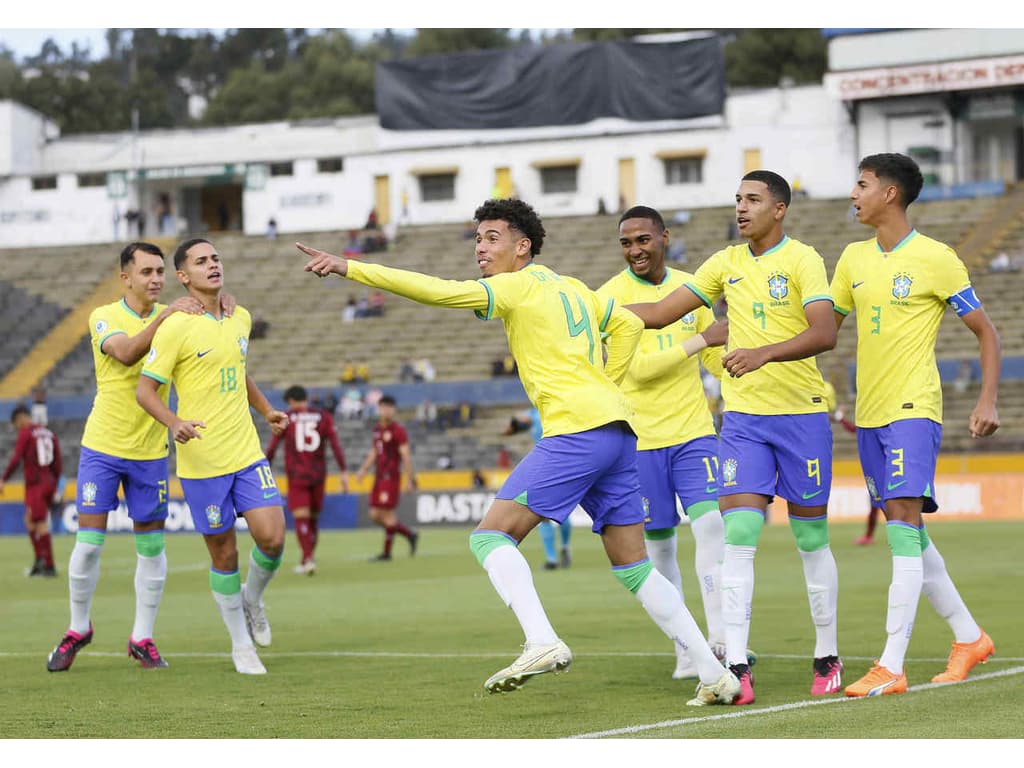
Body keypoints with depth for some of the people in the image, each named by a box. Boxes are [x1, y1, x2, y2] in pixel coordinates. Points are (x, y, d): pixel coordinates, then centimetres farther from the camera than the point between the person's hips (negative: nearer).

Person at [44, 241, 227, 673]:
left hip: (150, 451, 2)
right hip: (102, 447, -2)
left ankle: (142, 638, 14)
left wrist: (223, 309, -22)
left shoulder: (173, 316, 3)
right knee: (88, 544, -3)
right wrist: (166, 314, -34)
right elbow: (126, 352, -25)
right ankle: (78, 629, 15)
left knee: (151, 548, 3)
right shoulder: (104, 317, -6)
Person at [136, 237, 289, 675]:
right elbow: (145, 389, -10)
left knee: (272, 537, -10)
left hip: (247, 454, 5)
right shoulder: (176, 327, -10)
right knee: (224, 555, 3)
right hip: (202, 462, -5)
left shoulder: (240, 319, 10)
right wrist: (174, 423, -26)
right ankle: (241, 645, 19)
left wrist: (267, 411, 24)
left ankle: (252, 599, 22)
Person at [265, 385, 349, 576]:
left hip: (296, 476, -3)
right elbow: (335, 445, -2)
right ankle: (305, 561, 20)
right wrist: (344, 472, -2)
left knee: (301, 519, -6)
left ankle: (308, 559, -25)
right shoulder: (324, 416, 6)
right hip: (318, 474, 3)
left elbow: (272, 447, 1)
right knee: (313, 518, 15)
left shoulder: (285, 418, 1)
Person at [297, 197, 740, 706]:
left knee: (491, 535, -7)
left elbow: (435, 291, -12)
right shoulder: (570, 287, 22)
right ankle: (716, 674, 9)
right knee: (634, 567, 12)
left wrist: (349, 268, -13)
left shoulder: (518, 287, -2)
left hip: (576, 430, -9)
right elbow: (628, 325, 34)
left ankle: (543, 642, -25)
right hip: (619, 431, 9)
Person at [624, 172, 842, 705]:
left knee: (811, 539, 5)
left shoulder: (802, 260, -6)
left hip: (802, 414, -3)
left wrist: (763, 353, -34)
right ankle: (735, 668, -13)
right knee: (739, 536, -10)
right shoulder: (726, 264, 10)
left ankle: (827, 659, 20)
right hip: (743, 417, 3)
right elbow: (661, 313, 14)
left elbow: (824, 334, -20)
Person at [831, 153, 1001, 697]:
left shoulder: (935, 258, -6)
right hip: (869, 413, 7)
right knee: (908, 534, 12)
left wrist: (987, 401, -10)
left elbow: (985, 331, 0)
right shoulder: (854, 258, 12)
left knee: (903, 524, -16)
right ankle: (969, 636, 27)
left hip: (914, 409, -7)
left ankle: (891, 667, -20)